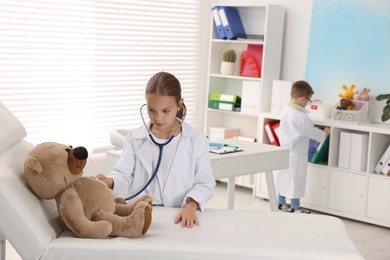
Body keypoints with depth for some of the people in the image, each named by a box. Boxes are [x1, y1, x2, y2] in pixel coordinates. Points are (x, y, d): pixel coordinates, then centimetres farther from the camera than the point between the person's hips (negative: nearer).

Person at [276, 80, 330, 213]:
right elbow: (312, 132, -12)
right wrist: (324, 133, 6)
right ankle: (295, 208, 12)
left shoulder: (286, 111, 3)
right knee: (296, 180, 2)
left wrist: (312, 128, 14)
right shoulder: (301, 117, -22)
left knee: (283, 177, 16)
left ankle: (281, 203, 28)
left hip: (284, 152, 8)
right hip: (297, 154, -8)